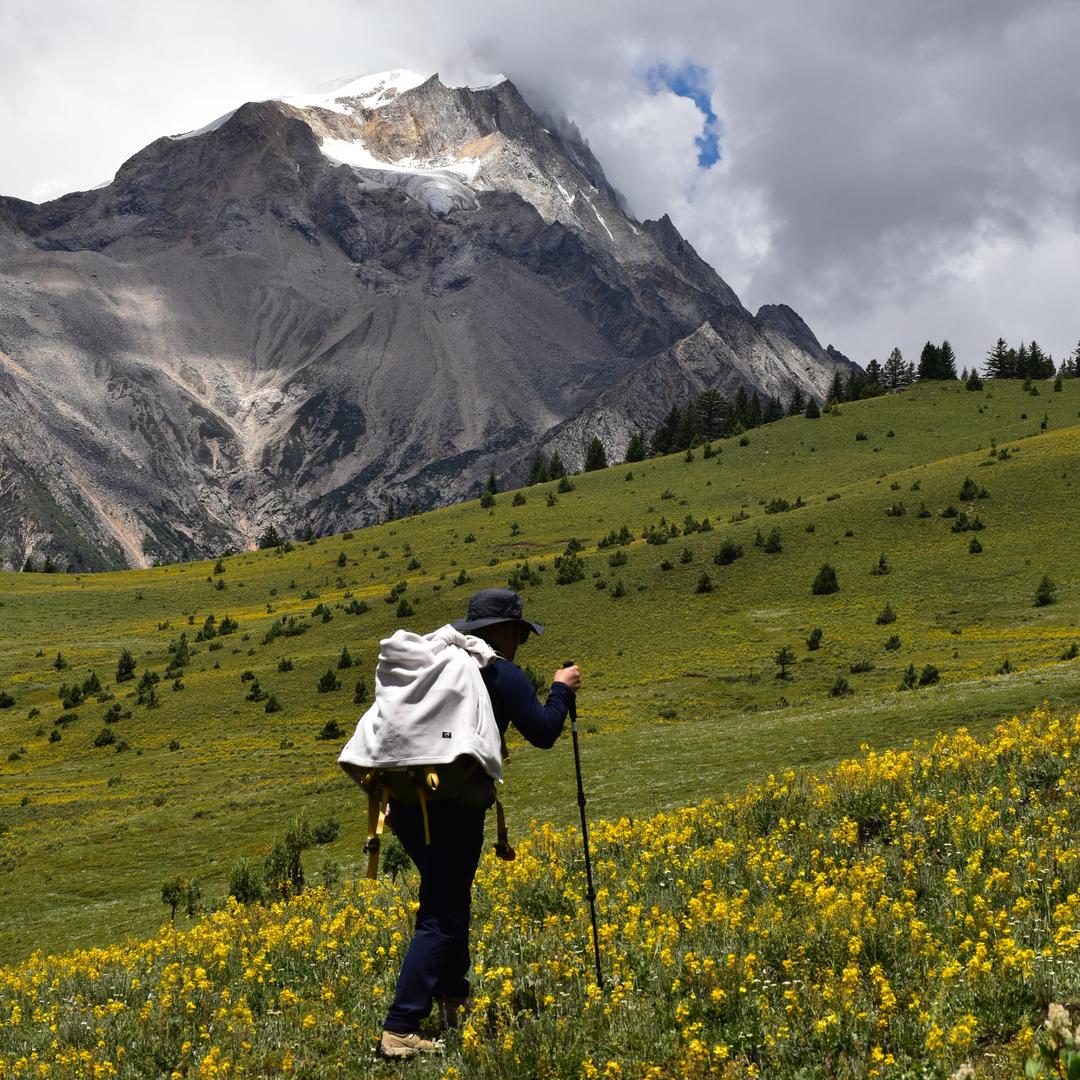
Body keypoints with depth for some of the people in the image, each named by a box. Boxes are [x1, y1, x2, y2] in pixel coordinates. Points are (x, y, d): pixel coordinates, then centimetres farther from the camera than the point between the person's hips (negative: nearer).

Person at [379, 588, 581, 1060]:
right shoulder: (504, 674, -4)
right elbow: (543, 733, -5)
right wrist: (561, 690, 12)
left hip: (406, 801, 8)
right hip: (452, 808, -8)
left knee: (450, 898, 25)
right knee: (441, 918, -5)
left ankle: (453, 1001, 32)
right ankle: (400, 1030, -11)